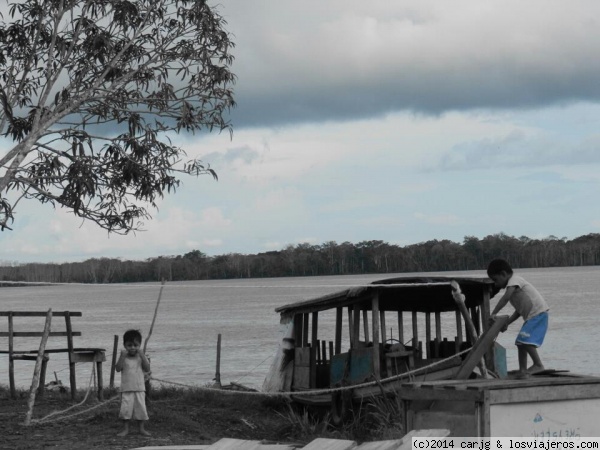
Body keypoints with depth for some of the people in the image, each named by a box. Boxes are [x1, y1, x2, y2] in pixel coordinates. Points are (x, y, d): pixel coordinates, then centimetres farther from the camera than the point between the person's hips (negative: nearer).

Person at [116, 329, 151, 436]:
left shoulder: (141, 357, 3)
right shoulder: (123, 357, 1)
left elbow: (147, 369, -9)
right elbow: (118, 369, -11)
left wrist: (142, 355, -17)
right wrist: (122, 356, -20)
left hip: (139, 388, 1)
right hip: (126, 389, -1)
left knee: (141, 407, 2)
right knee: (126, 408, -4)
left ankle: (142, 429, 14)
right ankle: (126, 429, 9)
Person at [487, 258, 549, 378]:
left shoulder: (514, 280, -7)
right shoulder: (513, 287, 23)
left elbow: (506, 297, -24)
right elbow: (519, 310, 22)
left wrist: (493, 314, -24)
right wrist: (507, 323, 12)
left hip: (538, 313, -10)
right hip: (531, 316, 10)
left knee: (525, 339, -21)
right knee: (520, 342, 9)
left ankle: (538, 364, -18)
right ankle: (522, 370, 11)